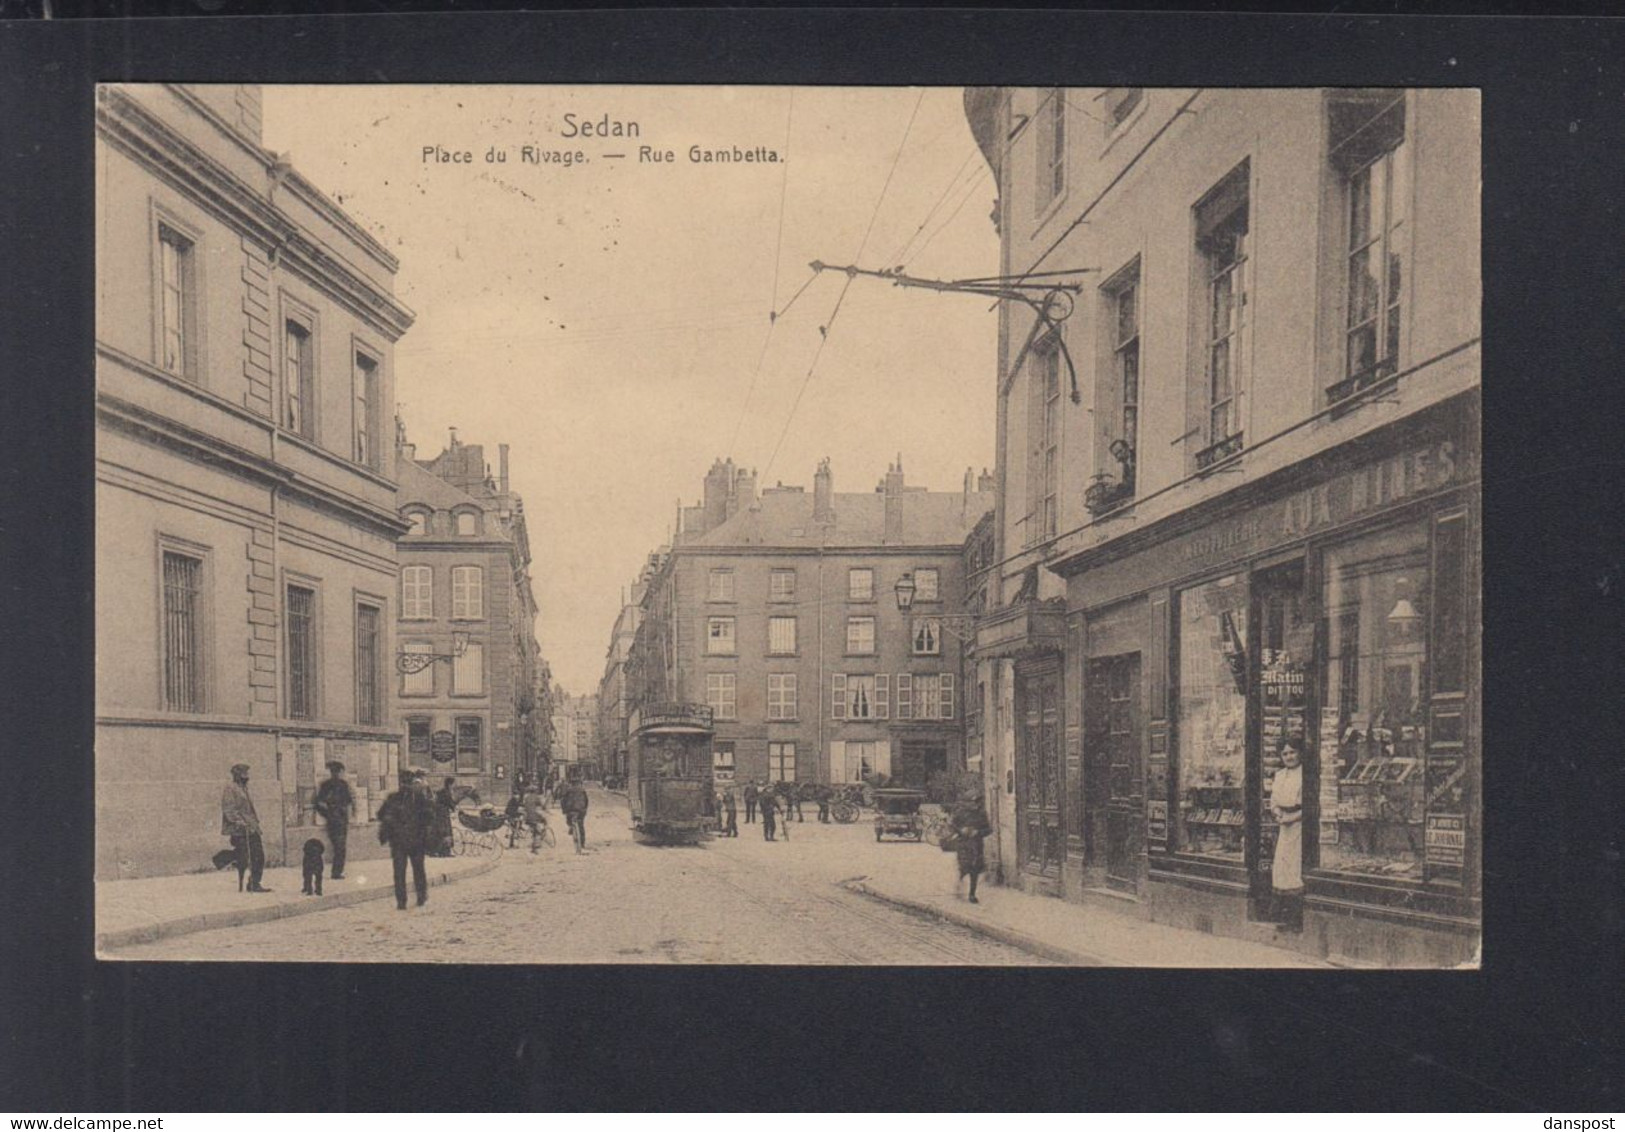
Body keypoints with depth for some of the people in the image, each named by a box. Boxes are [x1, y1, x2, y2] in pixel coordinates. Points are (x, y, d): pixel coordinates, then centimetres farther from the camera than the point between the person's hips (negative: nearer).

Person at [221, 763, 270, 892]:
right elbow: (228, 809, -16)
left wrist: (255, 821, 18)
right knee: (243, 859, -7)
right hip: (239, 832, -9)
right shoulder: (230, 789, -7)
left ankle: (255, 884, 12)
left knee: (259, 856, 6)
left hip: (251, 829, 9)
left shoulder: (244, 788, 21)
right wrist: (239, 822, -24)